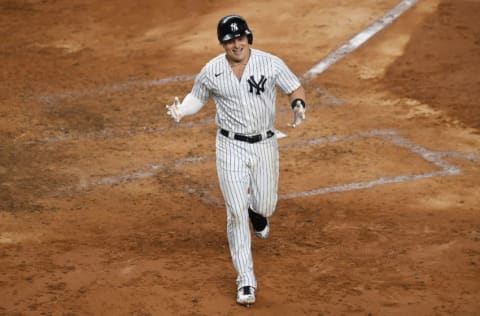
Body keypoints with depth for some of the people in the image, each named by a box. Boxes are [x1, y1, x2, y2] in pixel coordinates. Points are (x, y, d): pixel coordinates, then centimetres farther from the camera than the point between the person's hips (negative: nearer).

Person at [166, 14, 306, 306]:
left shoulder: (271, 63, -10)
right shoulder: (211, 71, -7)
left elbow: (296, 88, -1)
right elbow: (197, 97, 7)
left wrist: (299, 105, -24)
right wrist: (180, 111, -14)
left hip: (265, 145, 1)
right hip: (231, 147, -1)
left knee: (266, 206, 12)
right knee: (236, 214, -5)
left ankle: (257, 210, 54)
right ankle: (246, 280, 1)